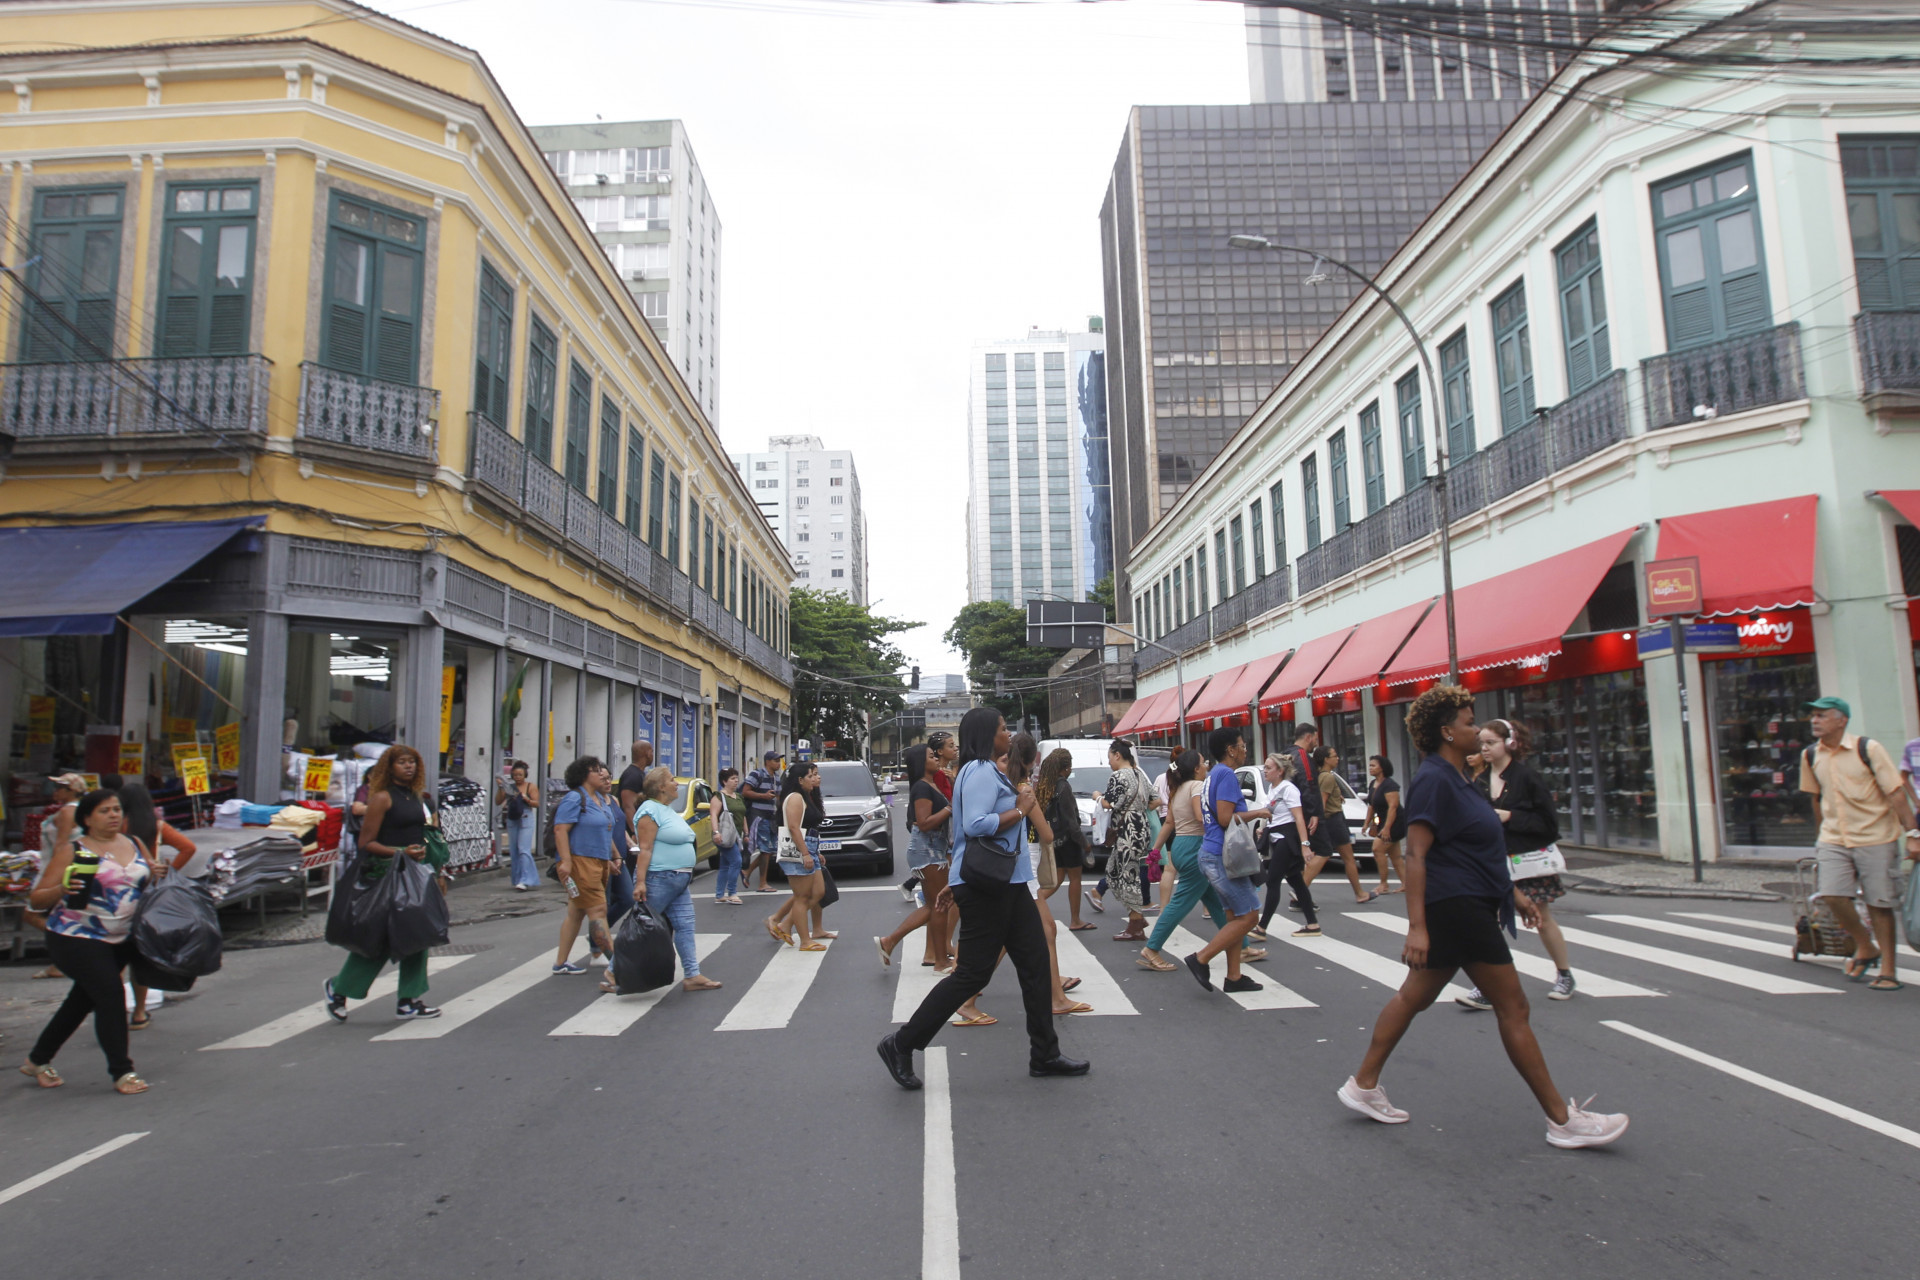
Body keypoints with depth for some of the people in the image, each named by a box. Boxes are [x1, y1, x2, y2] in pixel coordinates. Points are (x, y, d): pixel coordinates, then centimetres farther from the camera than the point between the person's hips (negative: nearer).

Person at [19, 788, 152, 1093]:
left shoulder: (134, 844, 8)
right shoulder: (73, 851, -7)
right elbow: (36, 899, -8)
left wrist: (157, 873, -4)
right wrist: (61, 890, -29)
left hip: (121, 941, 6)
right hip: (77, 939, -6)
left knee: (83, 1000, 16)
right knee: (111, 996, -13)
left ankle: (38, 1060, 36)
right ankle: (121, 1071, -4)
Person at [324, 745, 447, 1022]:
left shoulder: (415, 797, 13)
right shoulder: (382, 797, -9)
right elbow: (366, 843, -12)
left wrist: (432, 865, 17)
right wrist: (401, 852, -21)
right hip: (387, 874, -7)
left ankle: (410, 1000, 10)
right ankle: (338, 987, 23)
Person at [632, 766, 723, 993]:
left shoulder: (668, 810, 17)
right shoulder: (650, 810, -12)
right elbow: (645, 849, -19)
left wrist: (686, 876, 22)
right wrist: (640, 882, -24)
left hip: (679, 881, 9)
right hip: (658, 880, -9)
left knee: (685, 926, 4)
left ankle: (692, 976, 6)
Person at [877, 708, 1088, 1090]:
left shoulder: (987, 771, 19)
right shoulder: (980, 772, -14)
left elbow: (966, 830, 23)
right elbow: (975, 825, -28)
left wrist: (955, 884, 24)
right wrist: (1020, 810, -15)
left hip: (1006, 885, 10)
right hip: (986, 887, -10)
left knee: (1035, 963, 10)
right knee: (973, 973, -6)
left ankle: (1045, 1055, 18)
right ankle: (901, 1045, 4)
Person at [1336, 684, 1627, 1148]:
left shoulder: (1455, 778, 15)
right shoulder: (1435, 780, -17)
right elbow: (1415, 854, -22)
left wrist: (1513, 892, 24)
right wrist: (1417, 926, -26)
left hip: (1466, 909, 10)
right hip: (1457, 907, -10)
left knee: (1414, 996, 13)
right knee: (1513, 1007, -1)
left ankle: (1363, 1085, 20)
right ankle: (1561, 1119, 10)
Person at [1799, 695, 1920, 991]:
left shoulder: (1868, 749, -8)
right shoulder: (1810, 756, 4)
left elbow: (1896, 793, -8)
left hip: (1875, 838, -3)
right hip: (1833, 840, 3)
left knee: (1880, 904, 2)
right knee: (1832, 896, -10)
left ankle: (1888, 970, 15)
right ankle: (1865, 947, 16)